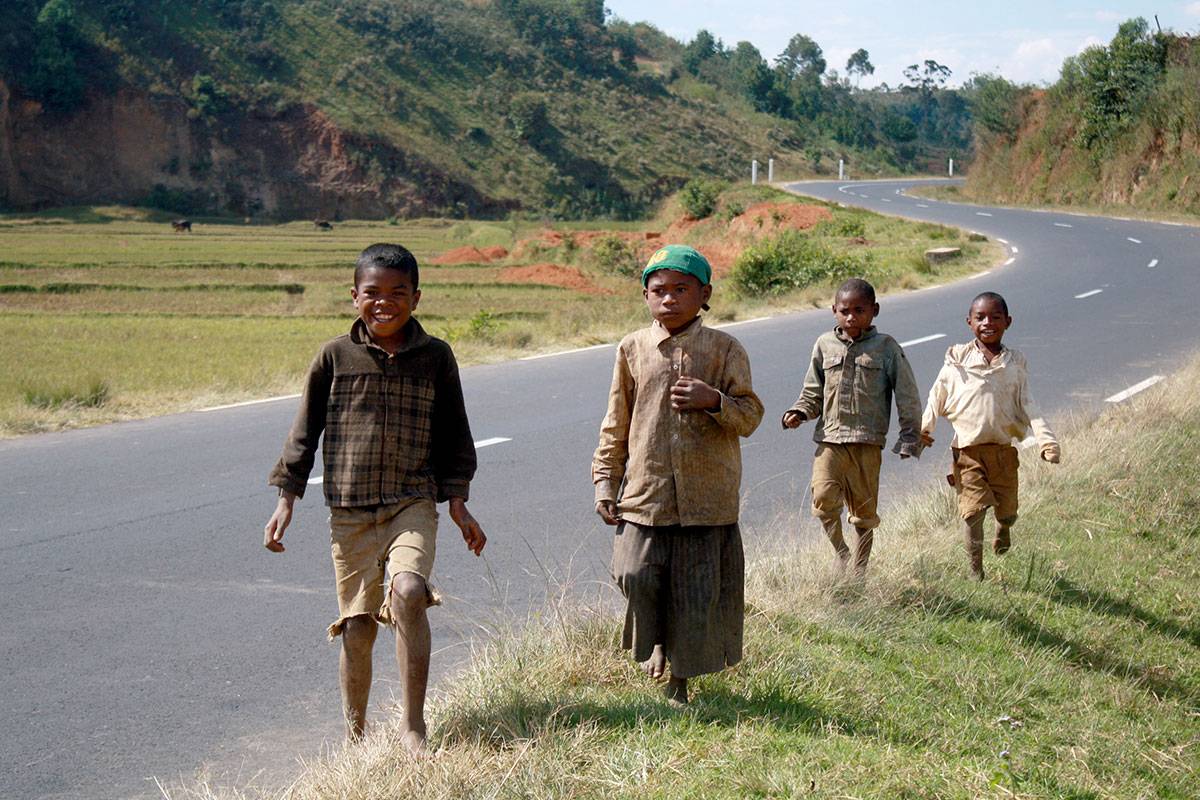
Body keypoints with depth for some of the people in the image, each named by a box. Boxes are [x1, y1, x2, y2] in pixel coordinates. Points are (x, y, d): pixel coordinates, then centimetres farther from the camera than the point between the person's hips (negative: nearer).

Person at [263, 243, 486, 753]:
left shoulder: (435, 357, 4)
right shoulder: (335, 357, 2)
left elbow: (452, 434, 12)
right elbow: (305, 430, 9)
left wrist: (457, 503, 8)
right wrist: (285, 500, 4)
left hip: (413, 502, -1)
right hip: (349, 510, 1)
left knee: (409, 591, -26)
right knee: (357, 628, 3)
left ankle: (413, 724, -17)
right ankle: (355, 731, 23)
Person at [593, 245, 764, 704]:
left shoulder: (724, 350, 1)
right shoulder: (632, 350, 6)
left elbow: (750, 416, -1)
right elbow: (616, 424, 12)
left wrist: (715, 401, -21)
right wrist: (605, 480, 7)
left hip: (707, 501, -1)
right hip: (645, 494, 1)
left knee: (698, 593, 3)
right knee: (636, 576, -11)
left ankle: (680, 677, 23)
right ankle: (653, 644, 21)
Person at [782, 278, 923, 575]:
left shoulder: (886, 347, 1)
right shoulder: (825, 345, 9)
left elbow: (908, 396, 2)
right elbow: (813, 392, 17)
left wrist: (910, 440, -2)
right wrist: (799, 412, -3)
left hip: (867, 442, -1)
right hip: (829, 439, 1)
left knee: (864, 511, 6)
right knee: (824, 498, -18)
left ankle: (859, 571, 20)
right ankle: (841, 555, 5)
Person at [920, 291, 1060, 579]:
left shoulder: (1014, 364, 5)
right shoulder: (957, 361, 1)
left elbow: (1027, 405, 4)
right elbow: (937, 397, 8)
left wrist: (1045, 439, -7)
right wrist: (924, 427, -5)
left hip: (1003, 450, 2)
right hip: (968, 450, -2)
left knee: (1007, 511, 9)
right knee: (973, 512, -10)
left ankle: (1003, 529, 47)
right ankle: (976, 572, 2)